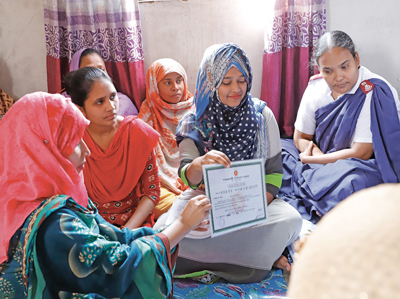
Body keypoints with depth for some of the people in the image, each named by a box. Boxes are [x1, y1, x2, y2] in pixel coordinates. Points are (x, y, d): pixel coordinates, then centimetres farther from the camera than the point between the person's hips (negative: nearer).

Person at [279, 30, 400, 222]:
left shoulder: (376, 93, -19)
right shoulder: (316, 87, -3)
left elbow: (361, 154, -20)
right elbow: (300, 138, 4)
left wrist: (310, 160, -13)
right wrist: (322, 158, -17)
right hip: (323, 160, 6)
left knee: (354, 182, -39)